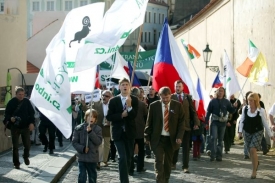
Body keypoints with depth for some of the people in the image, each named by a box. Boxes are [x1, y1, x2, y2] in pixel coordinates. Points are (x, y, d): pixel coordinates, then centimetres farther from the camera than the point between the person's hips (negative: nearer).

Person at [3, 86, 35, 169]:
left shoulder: (27, 101, 0)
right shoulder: (12, 102, -5)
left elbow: (32, 113, 4)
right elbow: (7, 113, 0)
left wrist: (32, 123, -7)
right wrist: (10, 118, -21)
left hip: (25, 127, 1)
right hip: (15, 127, -1)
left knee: (27, 144, 5)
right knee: (15, 146, 1)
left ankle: (26, 157, 35)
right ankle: (16, 163, 13)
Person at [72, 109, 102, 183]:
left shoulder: (98, 129, -1)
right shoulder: (79, 128, -3)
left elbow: (98, 141, -13)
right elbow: (74, 142, -1)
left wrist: (90, 132, -22)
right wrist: (83, 148, -16)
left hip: (92, 158, 1)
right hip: (82, 157, -1)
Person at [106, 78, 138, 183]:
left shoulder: (134, 100, 0)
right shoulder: (113, 101, -1)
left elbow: (134, 116, -11)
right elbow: (109, 117, -4)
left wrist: (129, 106, -26)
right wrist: (121, 115, -15)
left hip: (130, 132, 2)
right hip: (118, 132, -2)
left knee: (128, 157, 12)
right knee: (122, 158, -12)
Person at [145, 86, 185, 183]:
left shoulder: (177, 105, -1)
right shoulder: (154, 106, -2)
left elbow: (181, 122, 1)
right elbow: (149, 122, 4)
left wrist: (179, 136, -9)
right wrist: (147, 137, 2)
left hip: (171, 139, 1)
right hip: (157, 138, -1)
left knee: (168, 161, 9)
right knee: (159, 160, -9)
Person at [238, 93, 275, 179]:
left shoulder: (261, 110, -9)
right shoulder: (245, 108, -3)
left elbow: (265, 123, 0)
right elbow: (242, 120, 5)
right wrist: (240, 131, -5)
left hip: (257, 132, -3)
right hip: (247, 132, 3)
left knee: (253, 149, -17)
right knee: (250, 151, 9)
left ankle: (254, 171, -5)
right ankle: (256, 162, 43)